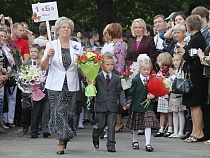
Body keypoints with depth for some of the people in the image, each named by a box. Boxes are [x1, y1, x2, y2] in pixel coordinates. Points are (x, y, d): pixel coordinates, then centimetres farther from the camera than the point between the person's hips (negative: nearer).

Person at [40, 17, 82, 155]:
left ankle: (63, 141, 17)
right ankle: (62, 142, -10)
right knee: (59, 111, -12)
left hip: (72, 85, 2)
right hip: (56, 85, -2)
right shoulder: (51, 45, 3)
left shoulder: (77, 46, 9)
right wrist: (48, 56, -19)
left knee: (69, 113, 2)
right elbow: (43, 67, 0)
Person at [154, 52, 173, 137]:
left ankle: (170, 130, 6)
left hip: (167, 94, -7)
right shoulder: (160, 71, 12)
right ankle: (161, 130, 14)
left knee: (169, 112, 1)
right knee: (162, 113, 11)